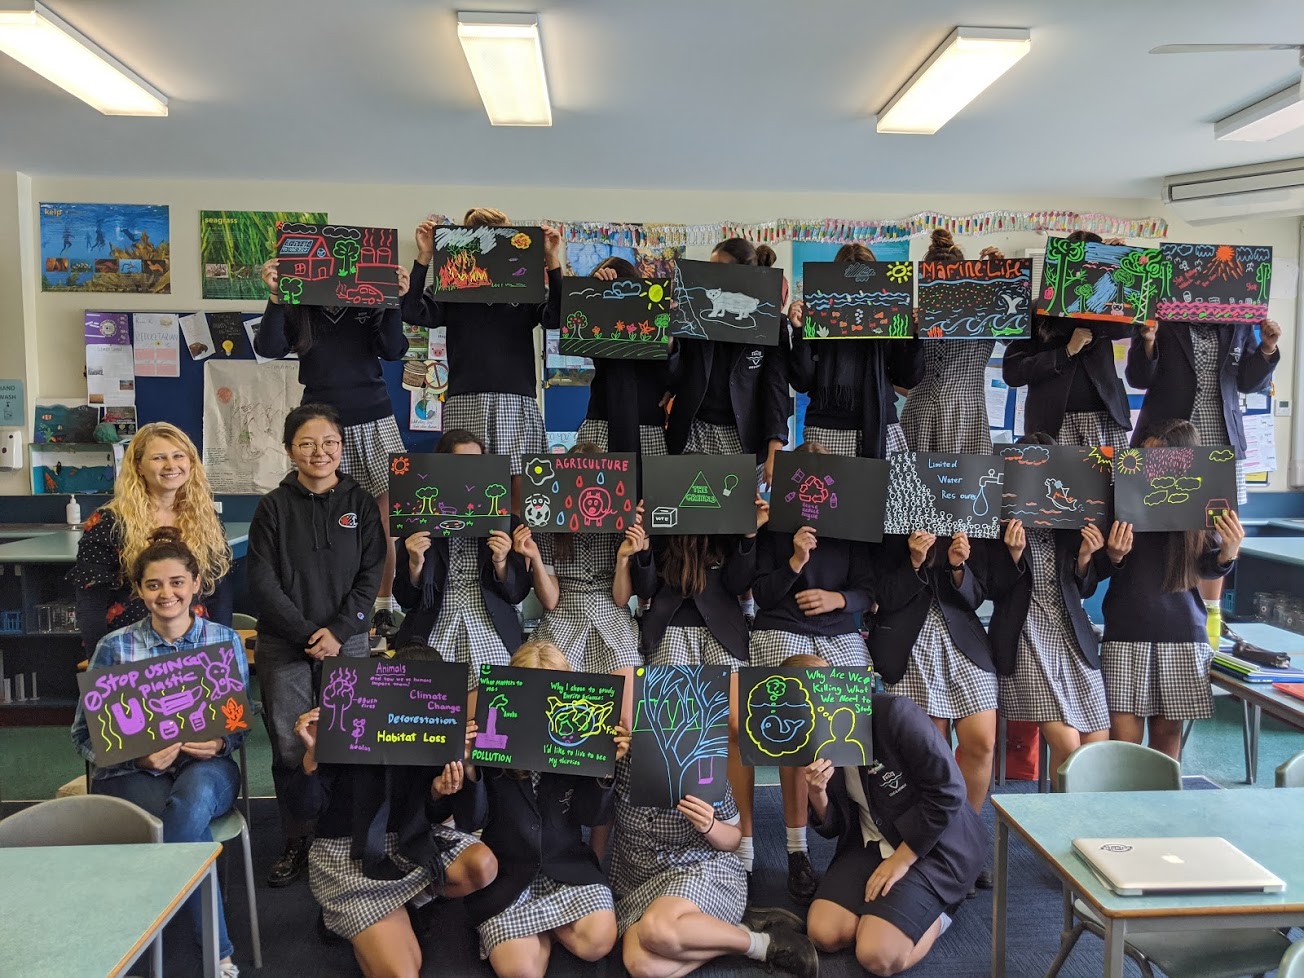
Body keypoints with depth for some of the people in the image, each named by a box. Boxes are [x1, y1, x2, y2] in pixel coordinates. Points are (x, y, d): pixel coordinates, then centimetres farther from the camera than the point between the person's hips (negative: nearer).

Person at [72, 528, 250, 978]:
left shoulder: (225, 639, 1)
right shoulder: (115, 647, -2)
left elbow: (240, 721, 6)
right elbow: (85, 735, 0)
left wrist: (220, 743, -17)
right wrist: (139, 756, -18)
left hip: (205, 767, 1)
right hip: (131, 773, -1)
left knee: (191, 799, -36)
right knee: (188, 822, -33)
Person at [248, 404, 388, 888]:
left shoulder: (360, 503, 5)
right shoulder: (274, 506, 3)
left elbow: (371, 575, 1)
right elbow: (262, 581, -2)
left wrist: (337, 632, -10)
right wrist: (306, 633, -10)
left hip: (347, 642, 0)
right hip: (283, 646, 0)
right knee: (289, 748, 2)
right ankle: (297, 843, 18)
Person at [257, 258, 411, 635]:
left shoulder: (369, 309, 6)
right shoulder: (297, 313, 7)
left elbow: (392, 350, -4)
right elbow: (268, 348, -7)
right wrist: (275, 298, -16)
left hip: (374, 421, 0)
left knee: (386, 513, -3)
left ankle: (383, 605, 9)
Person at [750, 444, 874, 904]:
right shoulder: (773, 526, 7)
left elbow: (867, 592, 8)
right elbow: (762, 593, 2)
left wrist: (837, 598, -12)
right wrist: (795, 562, -12)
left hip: (840, 633, 2)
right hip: (781, 631, -2)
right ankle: (797, 851, -9)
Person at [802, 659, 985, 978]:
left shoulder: (894, 713, -23)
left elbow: (948, 791, -20)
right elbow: (833, 828, 5)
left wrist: (901, 860, -16)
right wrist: (817, 794, -19)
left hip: (931, 846, -6)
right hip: (871, 845, 6)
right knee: (823, 933, -13)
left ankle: (937, 912, 7)